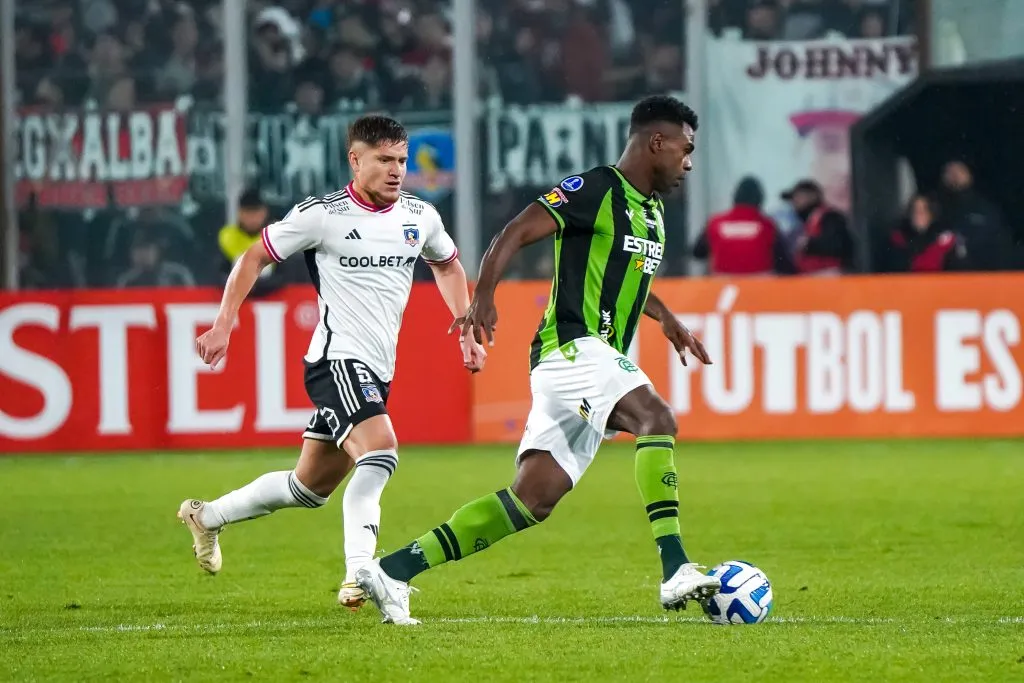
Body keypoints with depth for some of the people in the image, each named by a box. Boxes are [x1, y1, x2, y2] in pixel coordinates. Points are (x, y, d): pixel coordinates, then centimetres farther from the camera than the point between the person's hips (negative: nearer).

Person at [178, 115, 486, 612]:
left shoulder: (420, 216, 7)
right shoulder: (321, 216, -9)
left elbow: (448, 265, 28)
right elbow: (254, 258, 2)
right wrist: (223, 324, -4)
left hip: (377, 373, 7)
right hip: (337, 360, -7)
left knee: (311, 487, 15)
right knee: (380, 451, -30)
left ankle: (207, 517, 36)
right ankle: (358, 576, -36)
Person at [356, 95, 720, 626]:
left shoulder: (652, 210, 21)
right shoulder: (594, 190, -7)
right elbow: (514, 234, -15)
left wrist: (665, 317, 39)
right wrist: (483, 297, -28)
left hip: (601, 359, 9)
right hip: (571, 345, -9)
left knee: (534, 498, 0)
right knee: (657, 419, -29)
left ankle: (394, 570, 3)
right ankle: (675, 572, -40)